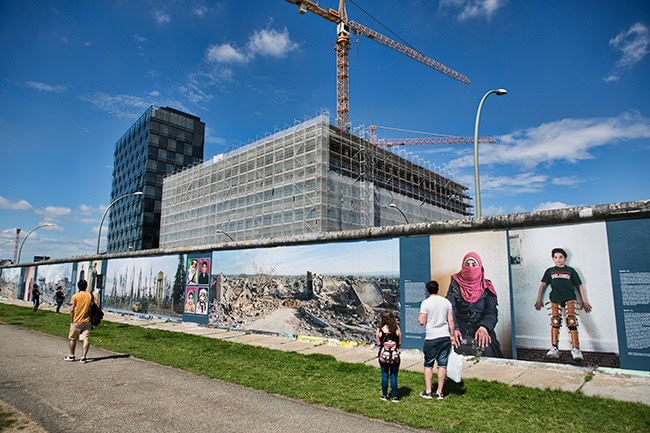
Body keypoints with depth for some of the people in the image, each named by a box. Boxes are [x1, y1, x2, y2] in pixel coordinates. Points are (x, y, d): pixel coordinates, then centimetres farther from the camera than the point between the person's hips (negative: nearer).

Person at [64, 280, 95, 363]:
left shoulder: (75, 296, -6)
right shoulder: (90, 296, 0)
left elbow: (72, 309, -9)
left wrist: (71, 319, 2)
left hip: (76, 321, -1)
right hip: (86, 321, 1)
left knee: (73, 339, 16)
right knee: (86, 339, 0)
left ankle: (71, 356, 27)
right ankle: (83, 357, -5)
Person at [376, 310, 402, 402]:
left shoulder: (379, 330, -10)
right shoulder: (397, 329, -10)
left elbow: (378, 343, -1)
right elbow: (400, 343, 0)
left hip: (383, 356, 0)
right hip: (395, 356, 0)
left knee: (384, 375, 14)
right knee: (393, 376, 11)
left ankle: (384, 395, 24)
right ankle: (394, 396, 16)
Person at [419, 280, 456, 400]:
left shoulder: (425, 303, -8)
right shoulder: (446, 301, 3)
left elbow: (421, 322, -12)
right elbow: (451, 321, 3)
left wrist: (419, 317, 10)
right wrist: (452, 337, 9)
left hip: (431, 338, -3)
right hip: (445, 337, 3)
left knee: (428, 365, 9)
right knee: (442, 365, 8)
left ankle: (428, 392, 11)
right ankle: (439, 392, 13)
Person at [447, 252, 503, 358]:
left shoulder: (486, 287, 11)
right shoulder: (456, 284, 8)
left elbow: (492, 311, -1)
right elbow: (450, 308, -4)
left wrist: (484, 327, -21)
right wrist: (453, 329, -22)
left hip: (481, 330, 1)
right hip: (460, 330, -1)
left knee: (485, 348, -26)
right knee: (461, 347, -27)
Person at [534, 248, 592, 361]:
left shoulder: (570, 270, 16)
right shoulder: (550, 271, 19)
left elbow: (580, 286, 15)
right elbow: (543, 285, 17)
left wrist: (585, 301, 8)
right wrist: (538, 300, 10)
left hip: (569, 298, -1)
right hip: (555, 299, 1)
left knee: (571, 322, -17)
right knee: (555, 322, -10)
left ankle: (575, 350, -17)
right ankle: (554, 349, -10)